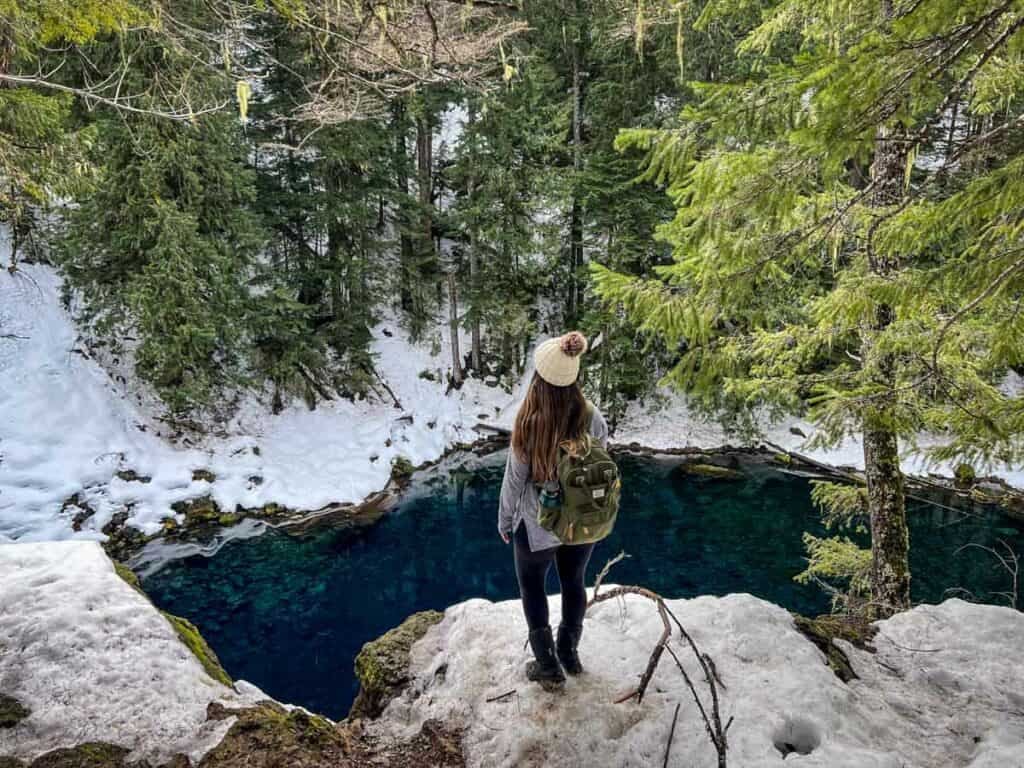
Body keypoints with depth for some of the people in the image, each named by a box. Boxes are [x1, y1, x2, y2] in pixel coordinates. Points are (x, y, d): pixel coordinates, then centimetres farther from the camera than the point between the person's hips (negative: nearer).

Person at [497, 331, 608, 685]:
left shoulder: (530, 425, -26)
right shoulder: (593, 419, -15)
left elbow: (514, 479, -15)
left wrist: (504, 521, 1)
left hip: (538, 525, -3)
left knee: (532, 587, 20)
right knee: (574, 582, 24)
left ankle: (548, 664, 32)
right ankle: (569, 652, 44)